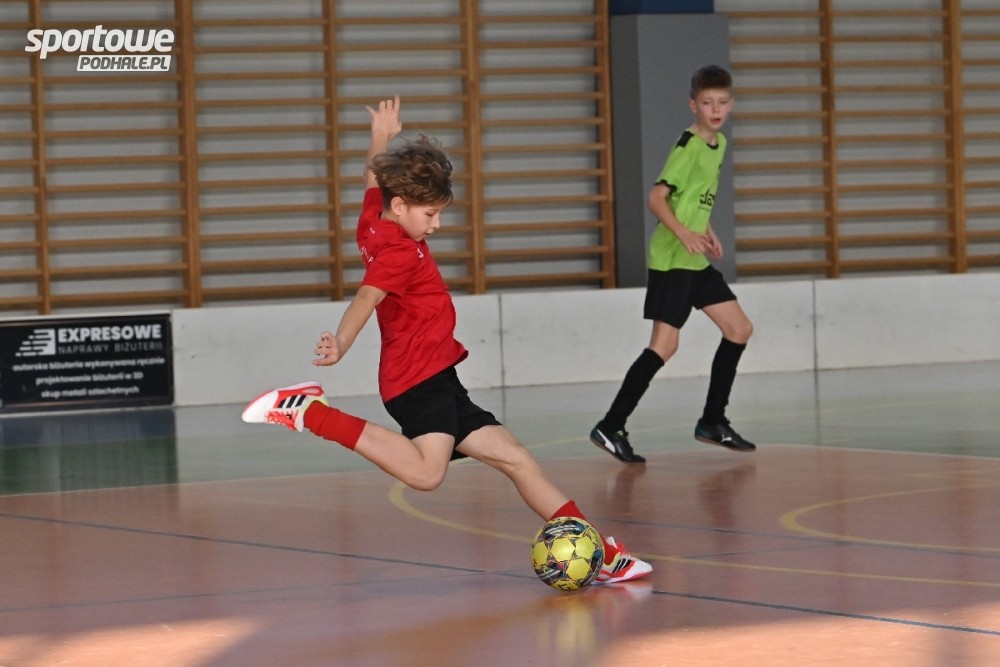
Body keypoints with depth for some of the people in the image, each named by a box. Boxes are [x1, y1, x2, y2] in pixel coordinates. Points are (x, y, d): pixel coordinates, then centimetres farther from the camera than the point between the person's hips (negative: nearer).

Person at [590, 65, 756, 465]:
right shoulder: (688, 146, -15)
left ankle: (712, 422, 19)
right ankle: (610, 428, -11)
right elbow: (656, 197, -23)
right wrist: (683, 234, -34)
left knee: (739, 329, 10)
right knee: (665, 344, -14)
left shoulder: (719, 144, 12)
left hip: (696, 261, 9)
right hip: (671, 259, -9)